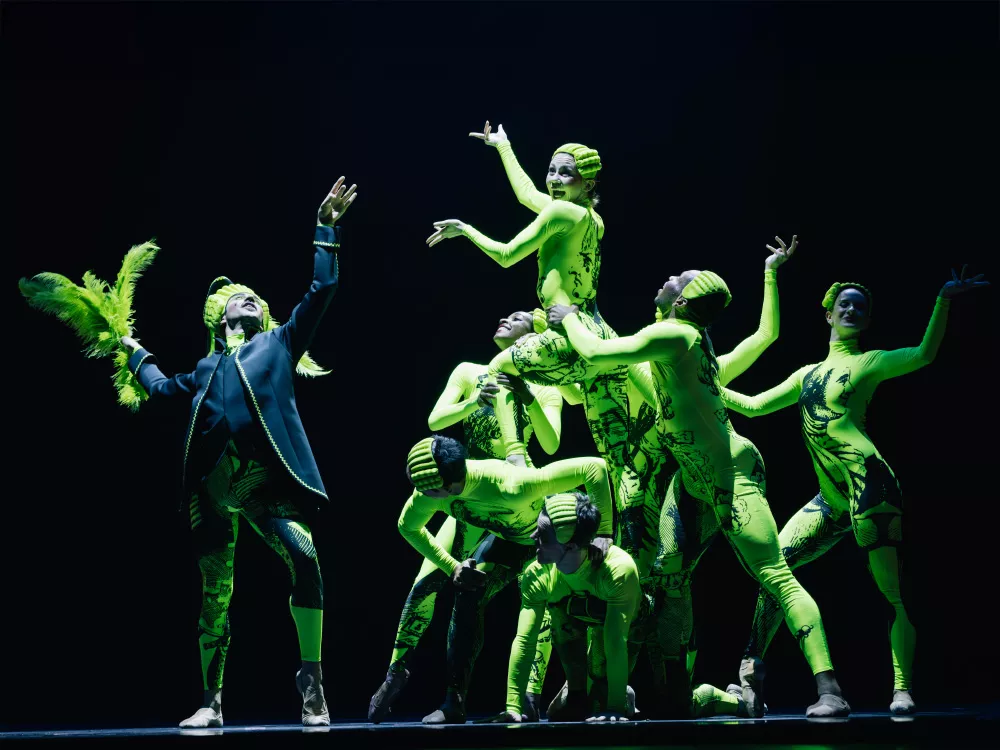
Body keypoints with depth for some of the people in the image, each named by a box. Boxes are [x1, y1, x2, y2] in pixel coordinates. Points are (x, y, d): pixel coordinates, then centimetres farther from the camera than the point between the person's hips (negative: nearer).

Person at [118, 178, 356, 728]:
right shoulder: (207, 368, 27)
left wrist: (326, 228, 11)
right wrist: (137, 354, 50)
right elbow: (162, 388, 41)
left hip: (266, 480, -3)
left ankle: (311, 679, -15)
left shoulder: (279, 343, 20)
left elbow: (321, 292, 13)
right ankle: (211, 701, 12)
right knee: (214, 593, 4)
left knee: (304, 560, -24)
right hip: (212, 484, 3)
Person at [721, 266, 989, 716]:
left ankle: (903, 691, -8)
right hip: (832, 501, 7)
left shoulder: (869, 362, 4)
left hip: (869, 487, -6)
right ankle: (751, 671, 10)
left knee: (893, 590, -10)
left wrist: (943, 302, -25)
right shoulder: (807, 375, 22)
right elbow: (753, 406, 27)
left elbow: (924, 354, -14)